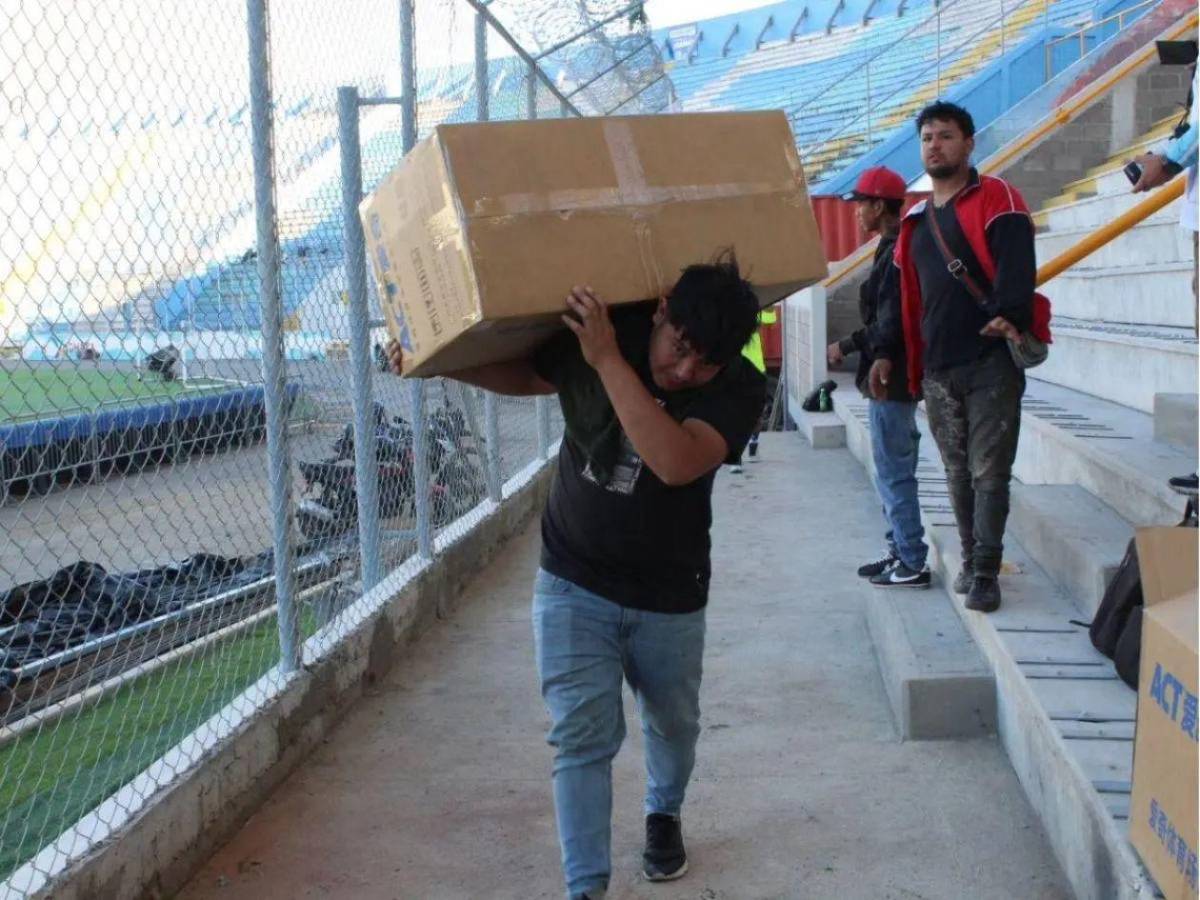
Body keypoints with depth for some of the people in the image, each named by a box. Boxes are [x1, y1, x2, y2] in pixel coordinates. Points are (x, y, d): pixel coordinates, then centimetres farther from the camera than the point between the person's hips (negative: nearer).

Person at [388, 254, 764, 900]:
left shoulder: (738, 388, -21)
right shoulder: (593, 329, -14)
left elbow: (677, 463, -39)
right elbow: (525, 375, 6)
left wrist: (609, 361, -40)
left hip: (669, 597, 0)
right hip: (574, 584, 0)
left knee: (672, 723, 20)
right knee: (582, 735, -6)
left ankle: (664, 815, 51)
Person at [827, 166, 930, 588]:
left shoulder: (896, 255, -17)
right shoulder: (894, 249, 14)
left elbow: (889, 326, -21)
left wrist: (845, 346, -12)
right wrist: (853, 347, 12)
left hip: (891, 379, -11)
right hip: (895, 379, 11)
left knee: (894, 472, -5)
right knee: (894, 470, 17)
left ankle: (912, 564, 0)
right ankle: (900, 551, 25)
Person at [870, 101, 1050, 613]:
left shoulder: (995, 199, 0)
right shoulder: (915, 221, 20)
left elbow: (1016, 264, -15)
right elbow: (907, 296, 23)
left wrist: (1010, 314, -31)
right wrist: (888, 354, 17)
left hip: (991, 363, -6)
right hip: (937, 370, 6)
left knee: (988, 471, -4)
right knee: (958, 473, 10)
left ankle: (985, 572, 0)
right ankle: (970, 559, 22)